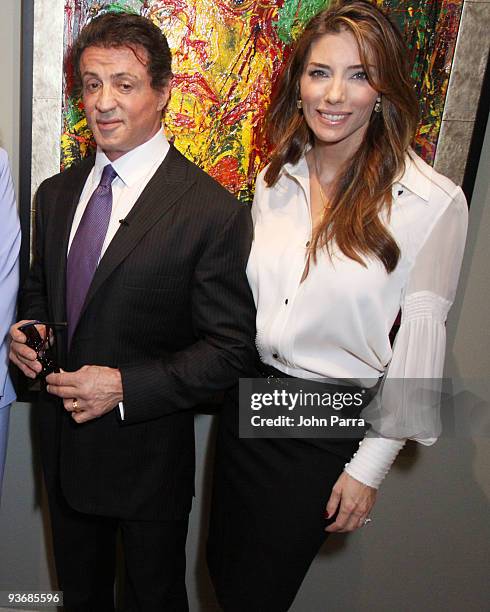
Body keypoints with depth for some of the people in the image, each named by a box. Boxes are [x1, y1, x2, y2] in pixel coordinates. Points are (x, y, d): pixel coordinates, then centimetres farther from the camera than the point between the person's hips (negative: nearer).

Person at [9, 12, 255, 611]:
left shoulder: (214, 212, -19)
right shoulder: (56, 193, 2)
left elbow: (231, 347, -17)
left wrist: (126, 386, -24)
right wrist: (26, 328, -7)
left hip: (147, 454, -5)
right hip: (61, 445, 6)